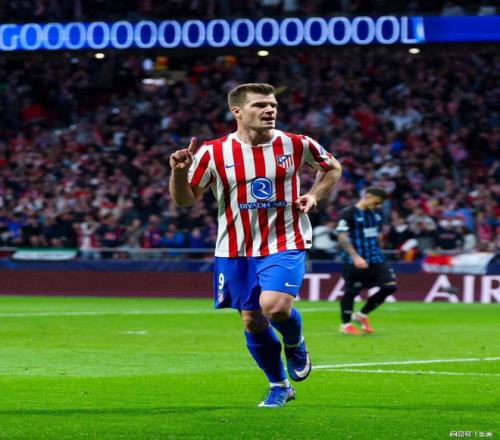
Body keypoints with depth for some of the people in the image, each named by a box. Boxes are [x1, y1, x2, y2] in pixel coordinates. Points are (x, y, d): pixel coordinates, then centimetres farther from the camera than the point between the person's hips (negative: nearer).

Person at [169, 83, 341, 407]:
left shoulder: (296, 146, -4)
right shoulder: (213, 153, -6)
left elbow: (332, 167, 15)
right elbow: (185, 200, -1)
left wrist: (314, 195, -3)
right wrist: (179, 172, -21)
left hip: (284, 245, -2)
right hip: (235, 251, 2)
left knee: (275, 306, -24)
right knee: (252, 322, 6)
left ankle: (295, 345, 11)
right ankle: (280, 386, 28)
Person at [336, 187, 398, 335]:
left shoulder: (377, 213, 11)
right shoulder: (348, 213, -12)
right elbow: (342, 237, -18)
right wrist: (355, 256, -27)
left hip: (376, 259, 7)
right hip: (354, 261, -7)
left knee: (390, 286, -4)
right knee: (351, 292, 1)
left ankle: (362, 315, 11)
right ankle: (346, 324, 21)